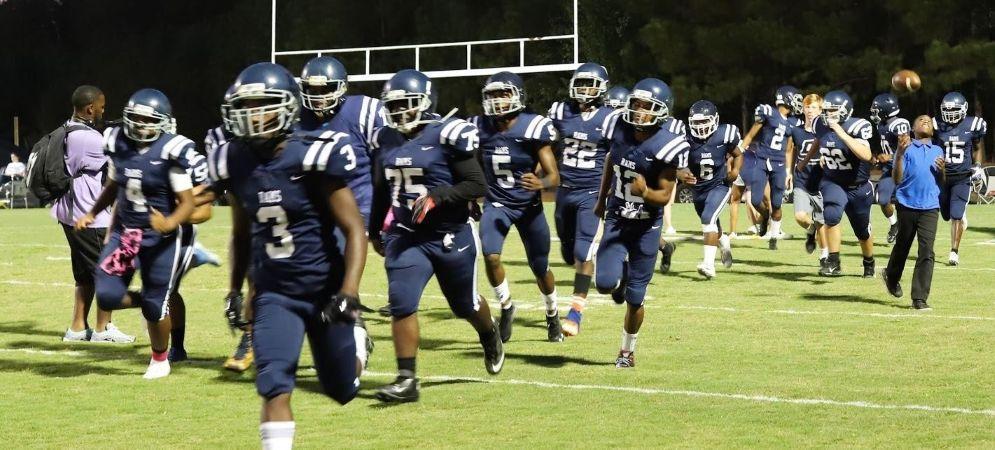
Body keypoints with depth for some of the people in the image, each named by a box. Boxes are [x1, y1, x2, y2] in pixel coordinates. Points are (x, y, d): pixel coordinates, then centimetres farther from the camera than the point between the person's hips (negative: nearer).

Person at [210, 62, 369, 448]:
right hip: (274, 294, 3)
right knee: (274, 386, -16)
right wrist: (235, 290, 13)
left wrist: (348, 293, -25)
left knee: (341, 390, 15)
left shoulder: (312, 159, -19)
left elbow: (354, 230, -16)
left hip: (323, 289, -2)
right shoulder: (235, 165, -4)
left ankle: (355, 340, 49)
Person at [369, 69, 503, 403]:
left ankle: (491, 337, 48)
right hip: (405, 237, 4)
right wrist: (374, 231, 26)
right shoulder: (387, 140, 3)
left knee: (465, 305, 15)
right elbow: (381, 191, 18)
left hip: (451, 236, -4)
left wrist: (436, 195, -26)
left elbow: (478, 186, -15)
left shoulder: (447, 135, -14)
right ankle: (406, 379, -6)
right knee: (401, 303, -12)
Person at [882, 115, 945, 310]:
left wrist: (942, 170, -2)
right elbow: (897, 179, -5)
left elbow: (942, 183, 19)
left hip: (930, 208, 2)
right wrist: (900, 153, -16)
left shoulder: (938, 151, 16)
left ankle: (919, 298, -7)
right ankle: (891, 276, 41)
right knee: (902, 246, 12)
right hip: (908, 205, -2)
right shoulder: (906, 149, 4)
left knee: (927, 253, -7)